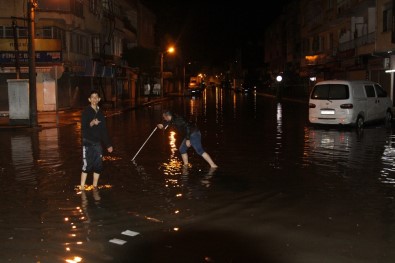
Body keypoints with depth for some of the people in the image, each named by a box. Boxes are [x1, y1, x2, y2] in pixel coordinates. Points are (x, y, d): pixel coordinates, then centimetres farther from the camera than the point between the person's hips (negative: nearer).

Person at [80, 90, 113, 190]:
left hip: (98, 143, 5)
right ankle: (82, 189, 0)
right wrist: (91, 123, -31)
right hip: (88, 143, -5)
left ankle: (95, 188, 18)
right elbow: (83, 128, -11)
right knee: (86, 166, -7)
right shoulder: (86, 112, -4)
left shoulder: (100, 112, 11)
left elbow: (104, 129, 17)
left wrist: (108, 144, 17)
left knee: (98, 166, 6)